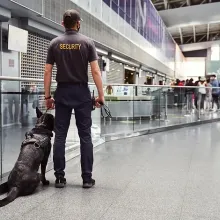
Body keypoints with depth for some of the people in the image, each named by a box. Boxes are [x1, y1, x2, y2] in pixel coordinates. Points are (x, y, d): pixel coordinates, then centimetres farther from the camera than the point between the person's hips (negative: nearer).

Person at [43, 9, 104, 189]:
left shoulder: (55, 43, 4)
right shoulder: (87, 42, -1)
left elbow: (48, 72, 2)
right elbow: (96, 71, -7)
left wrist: (47, 96, 9)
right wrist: (101, 95, -1)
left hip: (62, 93, 2)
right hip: (81, 93, -1)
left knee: (60, 136, 5)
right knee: (85, 136, 2)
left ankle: (60, 177, 7)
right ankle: (87, 178, 4)